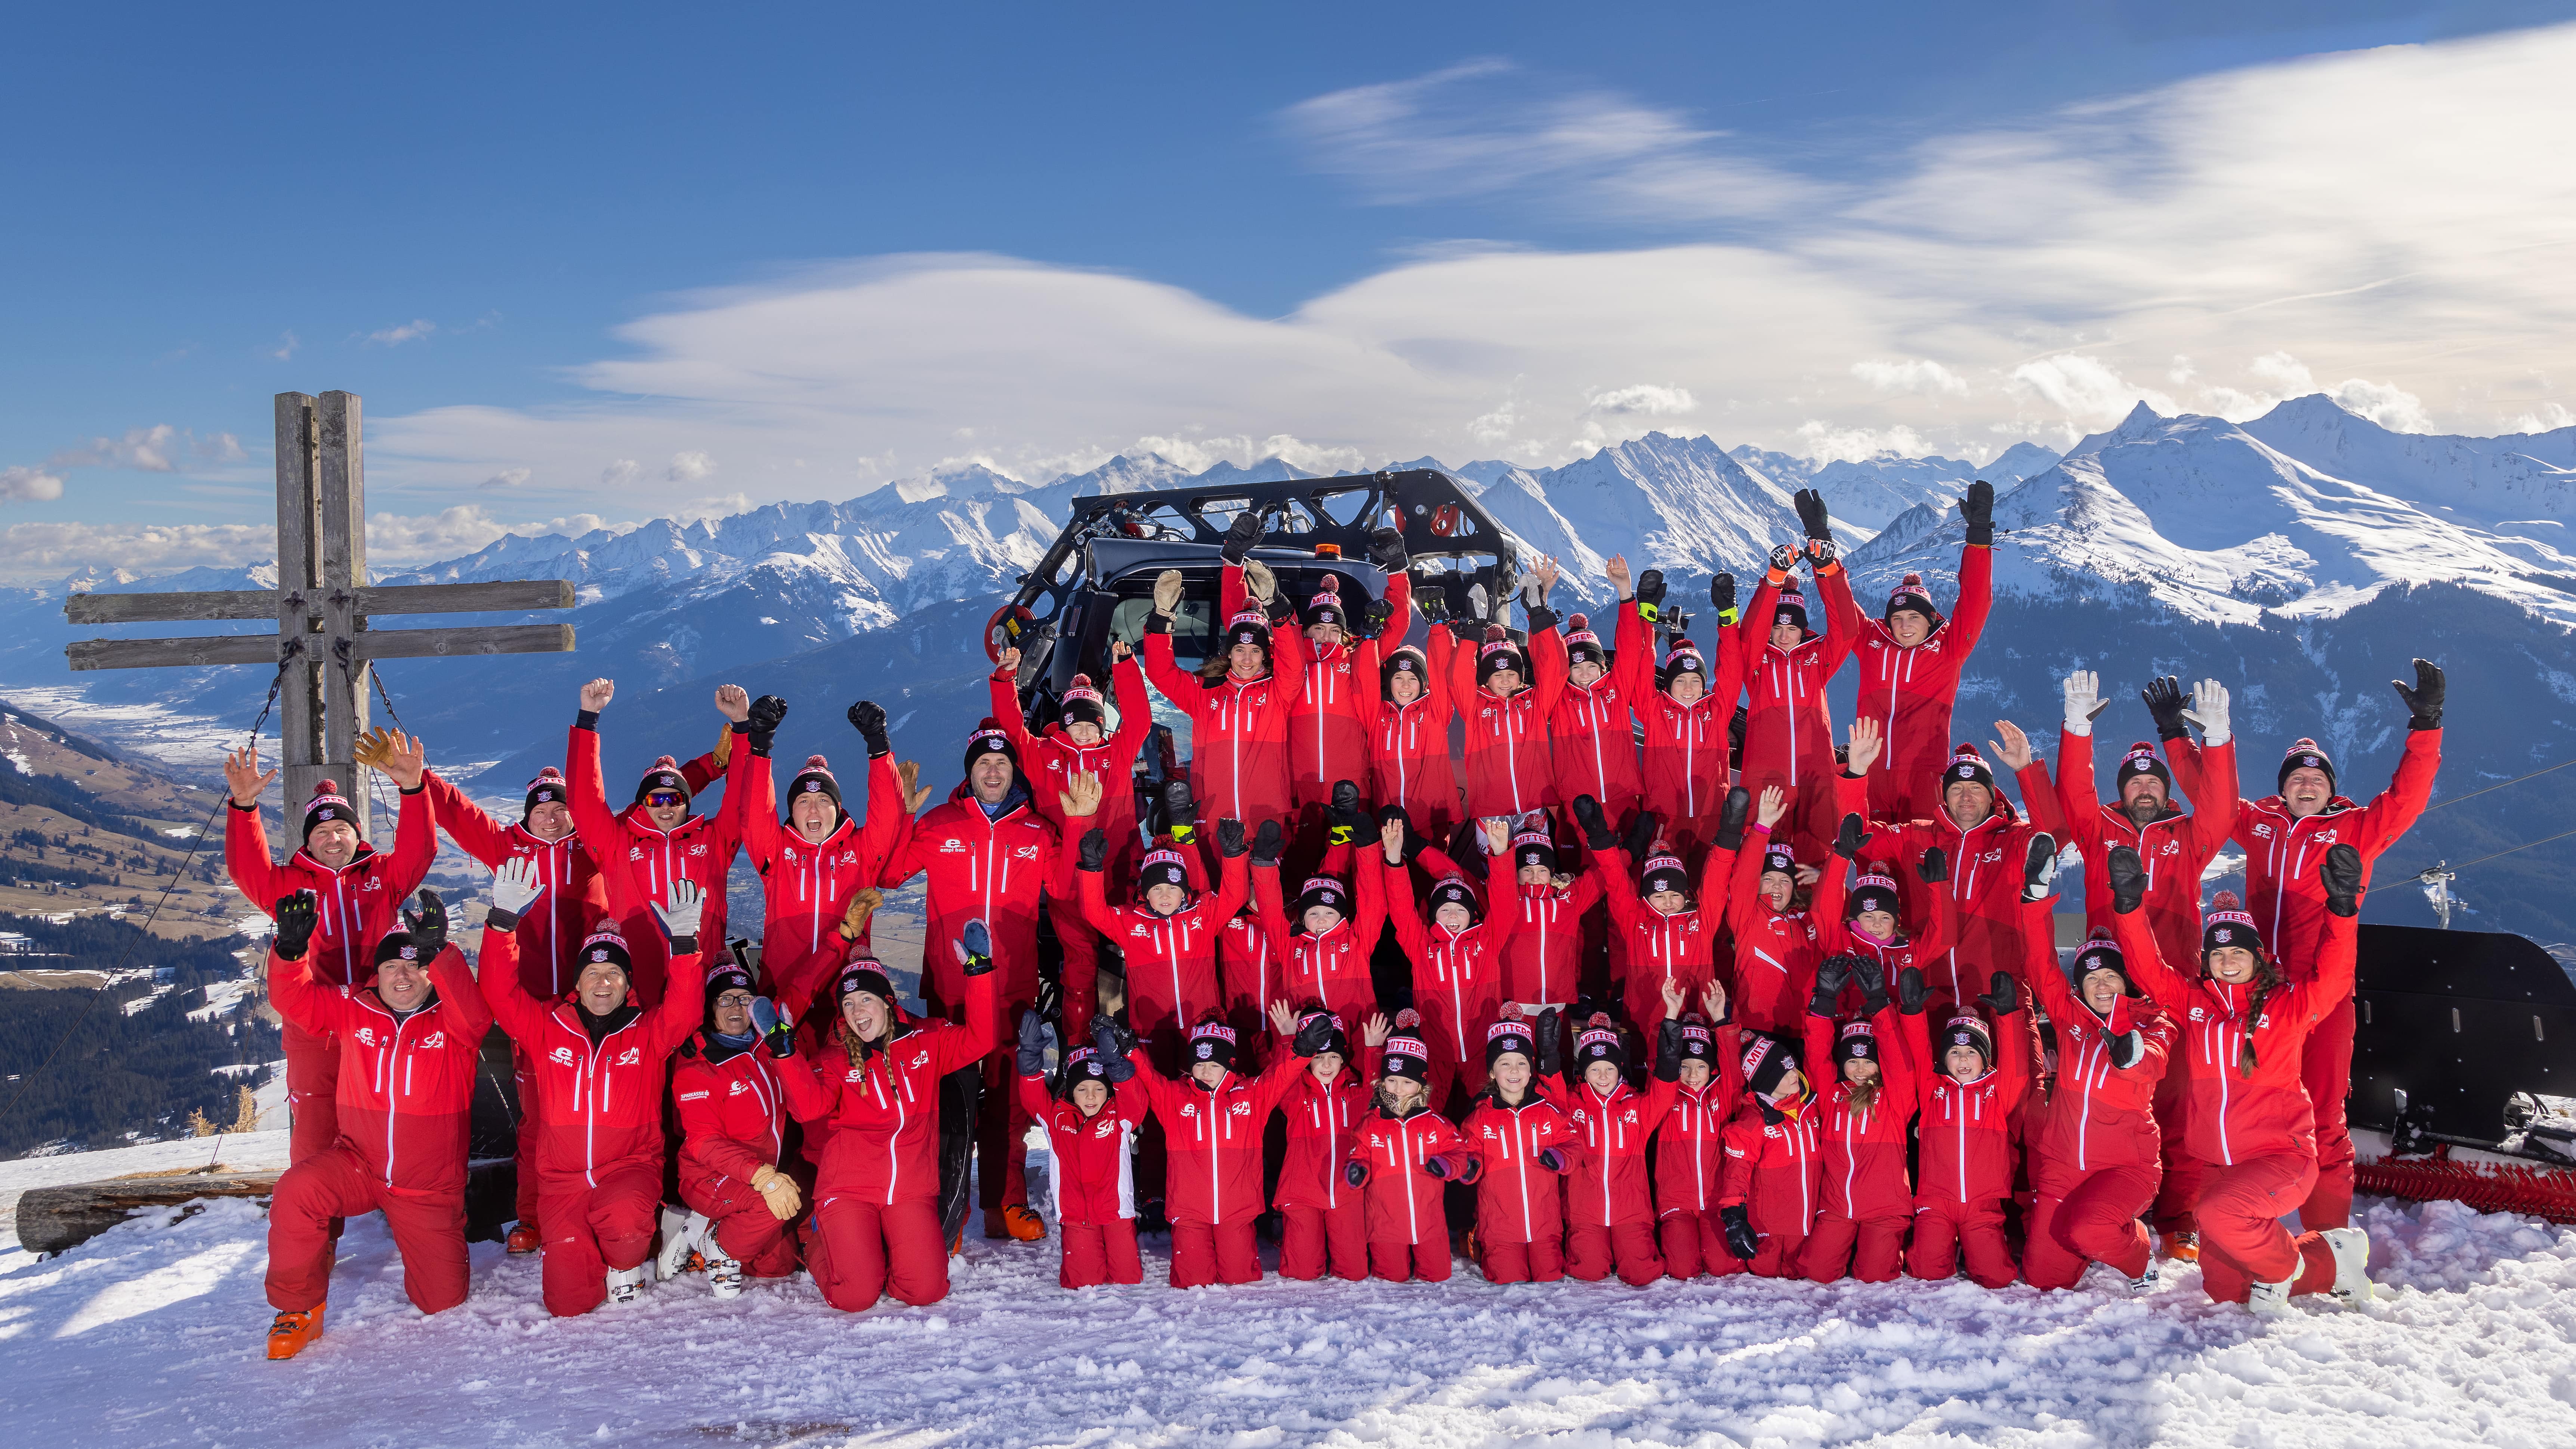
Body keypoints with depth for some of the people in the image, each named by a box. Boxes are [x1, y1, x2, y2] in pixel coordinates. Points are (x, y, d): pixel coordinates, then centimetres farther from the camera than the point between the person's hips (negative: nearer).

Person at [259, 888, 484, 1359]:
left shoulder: (453, 1022, -9)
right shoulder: (353, 1011, 1)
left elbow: (474, 1014, -32)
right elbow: (294, 998, -7)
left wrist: (438, 954, -49)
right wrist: (290, 949, -29)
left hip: (430, 1186, -1)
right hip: (358, 1163, 1)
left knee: (443, 1299, 3)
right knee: (297, 1190, -32)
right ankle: (298, 1309, -10)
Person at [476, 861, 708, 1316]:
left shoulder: (650, 1033, 4)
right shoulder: (547, 1027, 7)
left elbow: (685, 1010, -14)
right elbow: (500, 994, -3)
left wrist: (683, 943, -27)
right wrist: (503, 921, -15)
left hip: (630, 1168, -1)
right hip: (563, 1178, 1)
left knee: (625, 1222, -36)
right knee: (566, 1300, -9)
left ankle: (628, 1267, 0)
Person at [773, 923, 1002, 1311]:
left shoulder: (926, 1042, 8)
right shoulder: (835, 1058, 4)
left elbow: (979, 1040, -4)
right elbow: (810, 1107, -14)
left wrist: (979, 971, -12)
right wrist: (785, 1051, -25)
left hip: (912, 1190, 2)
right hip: (849, 1189, -1)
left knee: (925, 1291, -12)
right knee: (856, 1297, -14)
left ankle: (884, 1249, 22)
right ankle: (819, 1236, 20)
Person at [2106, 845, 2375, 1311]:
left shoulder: (2287, 1005, -2)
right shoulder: (2192, 1001, 8)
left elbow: (2331, 980, -18)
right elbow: (2147, 967, 1)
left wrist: (2343, 907, -29)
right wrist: (2129, 904, -11)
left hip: (2282, 1157, -5)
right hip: (2220, 1164, 5)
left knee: (2218, 1214, -32)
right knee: (2224, 1290, 7)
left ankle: (2282, 1269, -1)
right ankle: (2325, 1266, 29)